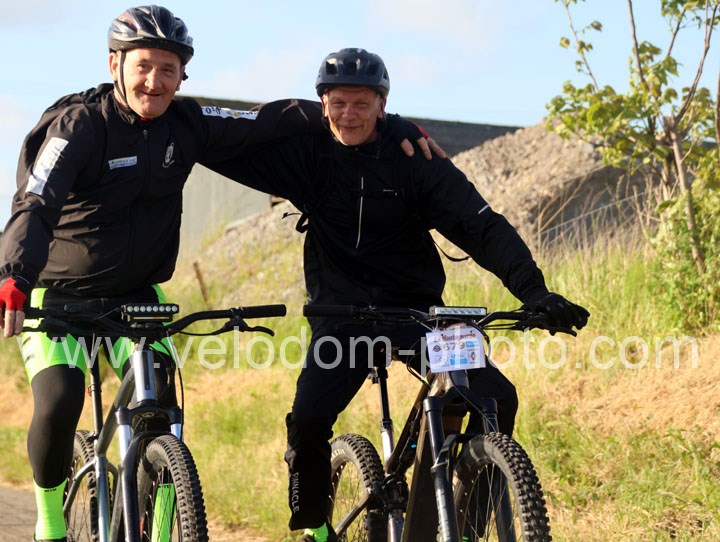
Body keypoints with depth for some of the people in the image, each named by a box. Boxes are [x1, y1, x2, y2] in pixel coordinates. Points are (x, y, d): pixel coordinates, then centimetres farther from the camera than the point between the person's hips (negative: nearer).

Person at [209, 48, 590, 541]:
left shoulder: (414, 159, -8)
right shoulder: (309, 154, -4)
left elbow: (482, 227, -14)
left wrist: (533, 290, -26)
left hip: (415, 308, 0)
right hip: (341, 312, 0)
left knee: (495, 398, -17)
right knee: (308, 421, -20)